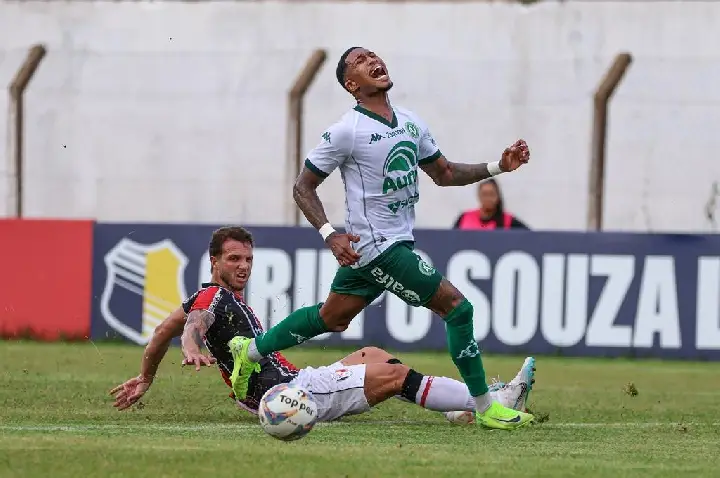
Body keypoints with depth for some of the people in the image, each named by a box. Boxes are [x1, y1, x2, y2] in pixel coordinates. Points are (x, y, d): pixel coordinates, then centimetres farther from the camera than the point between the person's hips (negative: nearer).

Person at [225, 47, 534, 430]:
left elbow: (443, 174, 19)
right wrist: (329, 235, -18)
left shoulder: (411, 123, 8)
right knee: (457, 307, -10)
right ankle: (485, 408, -2)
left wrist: (498, 167, 6)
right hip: (376, 246, -8)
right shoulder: (345, 131, -13)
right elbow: (303, 187, -6)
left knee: (331, 318, 21)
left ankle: (250, 351, 36)